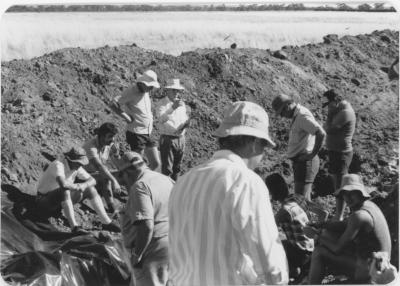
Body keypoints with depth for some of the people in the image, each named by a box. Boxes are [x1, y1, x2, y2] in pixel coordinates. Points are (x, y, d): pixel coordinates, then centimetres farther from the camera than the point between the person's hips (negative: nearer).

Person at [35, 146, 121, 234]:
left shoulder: (76, 167, -3)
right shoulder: (58, 165, -28)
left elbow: (92, 180, 1)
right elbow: (63, 184, -45)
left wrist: (83, 185, -23)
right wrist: (78, 186, -27)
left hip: (62, 200, 8)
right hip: (45, 200, -8)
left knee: (90, 189, -4)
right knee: (65, 191, -39)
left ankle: (106, 222, -6)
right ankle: (74, 226, -39)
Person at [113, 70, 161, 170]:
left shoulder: (146, 92, 10)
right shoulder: (132, 92, -13)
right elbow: (114, 103, -22)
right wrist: (127, 118, -19)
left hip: (148, 134, 8)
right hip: (136, 134, -8)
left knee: (156, 164, 6)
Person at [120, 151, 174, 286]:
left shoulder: (140, 187, -17)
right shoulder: (165, 179, 10)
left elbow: (146, 226, -26)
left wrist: (136, 255, -18)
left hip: (154, 251, -9)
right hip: (172, 244, 9)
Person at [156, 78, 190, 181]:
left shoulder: (181, 103, 13)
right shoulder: (163, 103, -8)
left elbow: (185, 118, 21)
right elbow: (161, 119, -24)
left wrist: (186, 123, -4)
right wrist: (172, 108, -38)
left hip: (180, 138, 7)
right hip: (168, 138, -6)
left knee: (177, 167, 15)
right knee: (167, 168, -8)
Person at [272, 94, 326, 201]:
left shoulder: (302, 116, -17)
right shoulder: (297, 115, 14)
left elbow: (321, 133, -28)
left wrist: (313, 154, -20)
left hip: (305, 162, -10)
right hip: (301, 162, 10)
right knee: (304, 198, 15)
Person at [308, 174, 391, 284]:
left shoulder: (359, 216, -27)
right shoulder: (369, 204, 2)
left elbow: (338, 248, -21)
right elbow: (345, 225, 16)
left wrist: (321, 238, -1)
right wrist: (321, 224, 5)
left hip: (365, 270, -10)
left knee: (319, 253, -7)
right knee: (328, 232, 19)